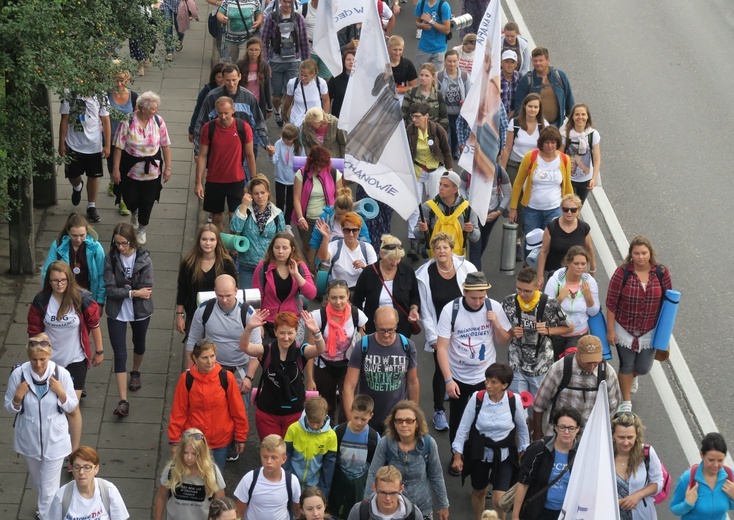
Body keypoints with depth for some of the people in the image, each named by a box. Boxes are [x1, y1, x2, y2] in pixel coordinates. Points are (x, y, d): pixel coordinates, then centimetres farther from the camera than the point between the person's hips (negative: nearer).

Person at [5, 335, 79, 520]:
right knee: (38, 482, 26)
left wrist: (61, 393, -26)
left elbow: (72, 407, -7)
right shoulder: (18, 374, -17)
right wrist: (18, 398, -25)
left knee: (49, 489, 2)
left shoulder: (61, 374, -19)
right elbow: (9, 408, -4)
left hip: (54, 440, -2)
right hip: (29, 439, 2)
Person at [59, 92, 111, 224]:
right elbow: (64, 120, -3)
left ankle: (91, 207, 28)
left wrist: (107, 145, -5)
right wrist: (61, 144, -2)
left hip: (94, 145, 0)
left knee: (93, 176, 10)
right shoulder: (69, 95, -9)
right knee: (73, 176, 10)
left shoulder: (100, 96, -9)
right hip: (74, 145, 0)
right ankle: (77, 187, 47)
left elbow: (106, 121, -4)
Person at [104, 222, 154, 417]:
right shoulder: (110, 259, -14)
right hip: (117, 313, -1)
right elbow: (110, 290, -17)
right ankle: (123, 401, -7)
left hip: (140, 311, 1)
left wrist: (123, 290, -16)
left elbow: (146, 290, -19)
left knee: (139, 345, 26)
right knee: (120, 355, -6)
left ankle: (135, 373, 57)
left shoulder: (144, 259, -15)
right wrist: (134, 292, -22)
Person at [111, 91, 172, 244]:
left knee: (147, 202, 8)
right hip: (130, 169, -2)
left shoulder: (158, 121, -9)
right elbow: (119, 147, -11)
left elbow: (165, 145, -1)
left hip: (151, 170, 2)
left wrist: (168, 167, 0)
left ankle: (142, 230, 31)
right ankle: (134, 213, 46)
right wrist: (116, 169, -10)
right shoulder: (127, 122, -16)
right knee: (130, 199, 9)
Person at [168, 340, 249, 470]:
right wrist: (175, 441, -2)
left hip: (221, 439, 0)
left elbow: (238, 410, -3)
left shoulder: (226, 377, -11)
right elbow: (178, 412, -4)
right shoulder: (186, 379, -10)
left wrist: (241, 438, 2)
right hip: (194, 440, 0)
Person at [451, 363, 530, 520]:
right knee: (479, 492, 21)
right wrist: (457, 455, -6)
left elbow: (522, 428, 1)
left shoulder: (514, 400, -16)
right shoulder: (477, 398, -17)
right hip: (480, 453, 1)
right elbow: (464, 427, -8)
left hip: (504, 455, -1)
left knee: (499, 501, -8)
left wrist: (524, 452, 11)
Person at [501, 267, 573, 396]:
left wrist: (548, 330, -16)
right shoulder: (509, 302, -8)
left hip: (541, 368, -2)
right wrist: (512, 333, -14)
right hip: (517, 366, 2)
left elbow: (570, 328, -1)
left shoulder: (550, 305, -16)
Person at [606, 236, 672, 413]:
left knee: (643, 368, 9)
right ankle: (626, 402, 31)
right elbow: (611, 303, -11)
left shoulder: (662, 273, -11)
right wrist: (610, 330, -9)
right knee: (626, 365, 10)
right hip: (624, 328, -2)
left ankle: (632, 376, 47)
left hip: (650, 330, 2)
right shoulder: (622, 273, -17)